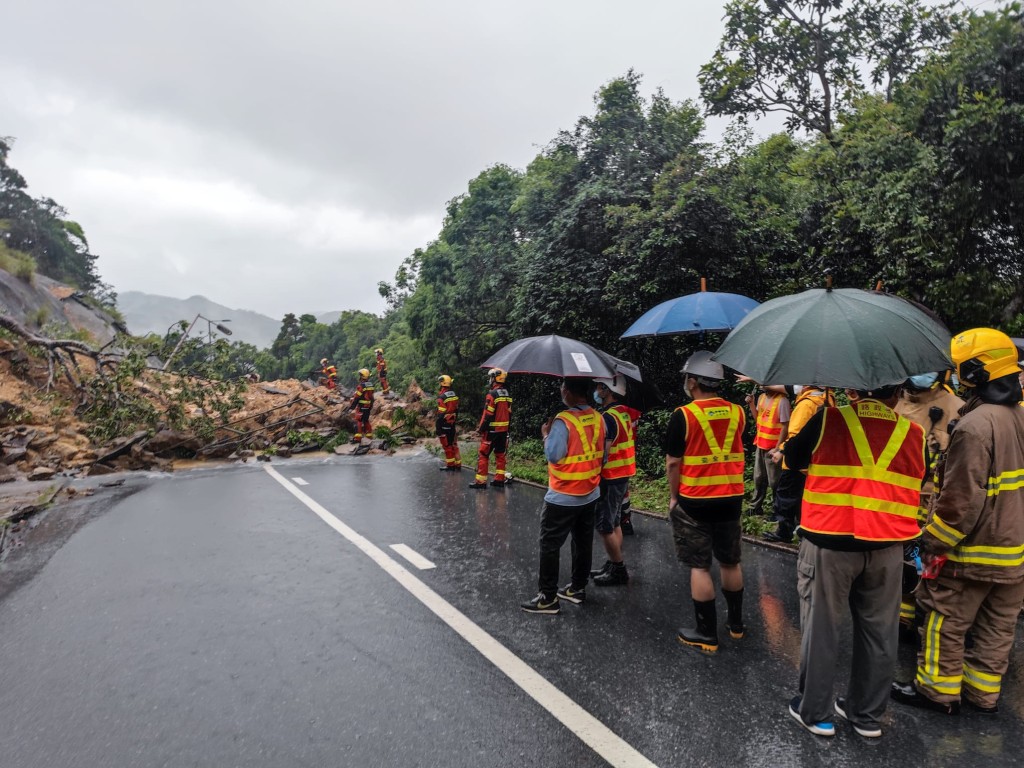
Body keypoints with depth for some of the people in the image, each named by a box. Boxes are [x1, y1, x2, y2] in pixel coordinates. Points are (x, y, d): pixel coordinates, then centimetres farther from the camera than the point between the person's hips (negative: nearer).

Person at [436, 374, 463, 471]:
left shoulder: (442, 397, -17)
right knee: (454, 444, 13)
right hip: (452, 424, 7)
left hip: (444, 424, -7)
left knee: (447, 445, 3)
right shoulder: (454, 395, 8)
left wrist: (438, 427, -14)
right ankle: (457, 465, 16)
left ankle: (450, 465, 10)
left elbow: (441, 414, -19)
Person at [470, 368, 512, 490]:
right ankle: (499, 479, 15)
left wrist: (481, 429, -7)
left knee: (483, 455, -1)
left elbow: (487, 415, -17)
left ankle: (480, 481, 0)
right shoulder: (507, 394, 8)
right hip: (504, 430, 7)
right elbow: (509, 413, 12)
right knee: (500, 454, 13)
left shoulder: (492, 394, -16)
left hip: (492, 430, -7)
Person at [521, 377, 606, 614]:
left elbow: (553, 455, -21)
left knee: (550, 546, 4)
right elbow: (602, 455, 7)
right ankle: (578, 588, 29)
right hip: (590, 494, 7)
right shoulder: (598, 418, 0)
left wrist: (546, 434, -6)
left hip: (563, 497, -7)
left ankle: (547, 597, 9)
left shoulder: (563, 421, -22)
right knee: (583, 543, 17)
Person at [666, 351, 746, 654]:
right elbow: (733, 451, 14)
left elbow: (673, 462, -10)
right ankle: (736, 623, 33)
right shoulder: (736, 412, 2)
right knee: (730, 561, 18)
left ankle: (706, 634, 12)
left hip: (695, 501, -5)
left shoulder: (684, 415, -14)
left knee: (699, 566, 4)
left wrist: (673, 497, 0)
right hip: (731, 498, 5)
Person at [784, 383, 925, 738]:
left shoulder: (828, 420, -8)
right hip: (886, 548, 3)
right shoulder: (913, 434, 3)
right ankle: (868, 714, 32)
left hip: (829, 543, -3)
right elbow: (914, 485, 14)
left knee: (820, 629, 10)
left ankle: (815, 712, 23)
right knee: (878, 633, 17)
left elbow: (792, 459, 5)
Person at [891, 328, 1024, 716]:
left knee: (946, 622, 8)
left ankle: (938, 690, 21)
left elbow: (961, 499, -24)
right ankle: (984, 691, 32)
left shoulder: (974, 425, -24)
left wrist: (934, 542, -14)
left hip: (973, 552, -8)